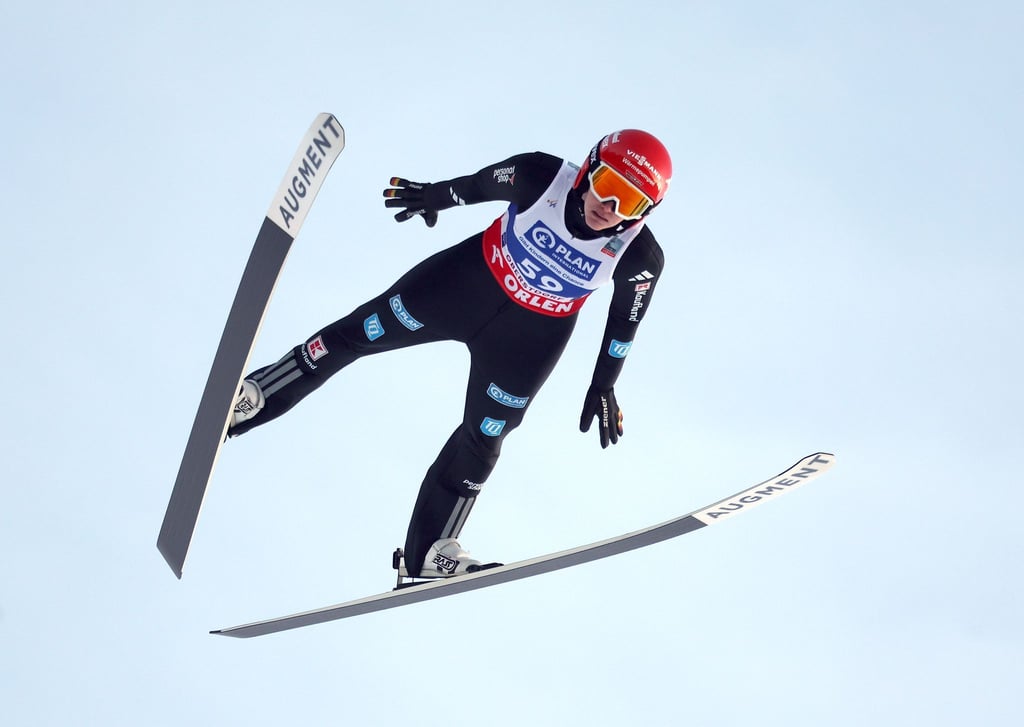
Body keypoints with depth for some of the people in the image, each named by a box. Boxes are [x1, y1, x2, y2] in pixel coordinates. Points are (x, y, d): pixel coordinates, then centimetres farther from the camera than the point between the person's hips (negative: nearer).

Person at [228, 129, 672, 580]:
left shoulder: (640, 258, -26)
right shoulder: (541, 177, -28)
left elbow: (626, 318, -6)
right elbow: (483, 184, -7)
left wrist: (604, 387, 2)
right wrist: (435, 196, 10)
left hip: (531, 336, 0)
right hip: (470, 282, 0)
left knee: (483, 440, 6)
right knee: (361, 333, 2)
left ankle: (427, 554, 21)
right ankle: (251, 399, 18)